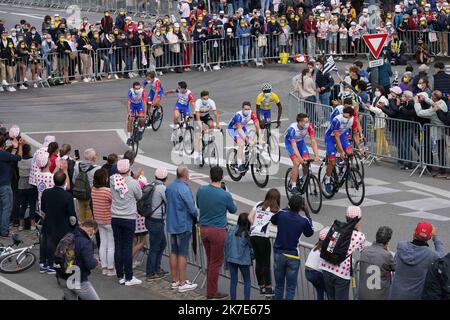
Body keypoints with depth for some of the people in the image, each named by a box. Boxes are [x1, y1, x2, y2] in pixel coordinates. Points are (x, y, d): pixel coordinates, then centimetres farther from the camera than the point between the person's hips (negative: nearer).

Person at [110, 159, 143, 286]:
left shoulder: (113, 180, -8)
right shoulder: (133, 183, -15)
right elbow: (139, 197, 0)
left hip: (115, 218, 3)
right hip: (129, 218, -3)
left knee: (118, 246, 9)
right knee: (127, 247, 1)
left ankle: (120, 276, 15)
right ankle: (129, 278, 4)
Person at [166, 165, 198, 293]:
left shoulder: (169, 187, 7)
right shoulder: (184, 188, -18)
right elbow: (192, 208, -18)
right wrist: (196, 216, 1)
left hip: (172, 224, 8)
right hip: (183, 225, -8)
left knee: (174, 252, 13)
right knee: (182, 254, -3)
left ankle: (175, 281, 19)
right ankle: (182, 283, 1)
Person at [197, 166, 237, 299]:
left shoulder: (201, 190, -4)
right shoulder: (225, 195, -16)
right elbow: (233, 210, 4)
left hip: (204, 229, 5)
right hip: (218, 231, -5)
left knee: (210, 260, 18)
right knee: (216, 262, 5)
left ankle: (211, 289, 25)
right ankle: (212, 292, 10)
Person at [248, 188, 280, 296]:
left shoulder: (258, 205, 14)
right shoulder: (276, 210, 2)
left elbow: (250, 217, 8)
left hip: (253, 235, 5)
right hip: (263, 237, -5)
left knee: (258, 262, 11)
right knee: (266, 263, 2)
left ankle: (261, 287, 17)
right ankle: (268, 287, 5)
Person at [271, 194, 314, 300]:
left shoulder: (281, 214, -8)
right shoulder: (304, 221, -12)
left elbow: (273, 221, 16)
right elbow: (309, 233, 10)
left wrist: (287, 209, 16)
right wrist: (307, 214, 10)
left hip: (279, 254, 2)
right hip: (293, 257, -2)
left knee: (279, 286, 14)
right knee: (290, 288, 4)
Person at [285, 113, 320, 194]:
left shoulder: (309, 126, -26)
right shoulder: (293, 128, -36)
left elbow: (313, 141, -26)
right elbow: (294, 145, -38)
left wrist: (316, 155, -36)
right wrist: (300, 158, -48)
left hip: (301, 142, 4)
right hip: (290, 142, -4)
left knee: (307, 162, -11)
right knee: (296, 163, -21)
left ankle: (303, 179, 18)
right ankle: (293, 187, -13)